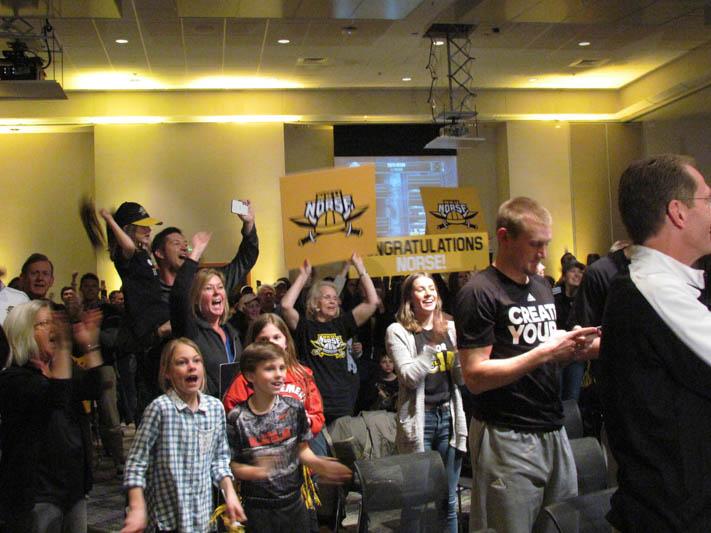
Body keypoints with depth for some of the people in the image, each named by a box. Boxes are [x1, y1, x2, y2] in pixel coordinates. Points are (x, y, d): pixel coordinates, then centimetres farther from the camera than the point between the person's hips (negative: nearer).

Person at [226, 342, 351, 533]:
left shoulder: (294, 408, -4)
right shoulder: (237, 418, -13)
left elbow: (302, 449, 5)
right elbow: (232, 463, -8)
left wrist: (318, 464, -13)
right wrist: (255, 472, -25)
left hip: (294, 501, 3)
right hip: (258, 507, -3)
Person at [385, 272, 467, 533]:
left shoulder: (450, 328, 7)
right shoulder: (398, 331, -5)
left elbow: (461, 378, 4)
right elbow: (409, 377, -16)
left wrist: (459, 350, -12)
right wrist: (434, 346, -21)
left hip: (449, 416, 4)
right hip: (419, 419, -4)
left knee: (449, 499, 12)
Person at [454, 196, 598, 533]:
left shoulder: (543, 289, 14)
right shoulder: (479, 292, -11)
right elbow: (474, 376, -17)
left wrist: (573, 349, 0)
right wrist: (547, 352, -19)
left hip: (553, 431, 8)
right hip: (507, 439, -7)